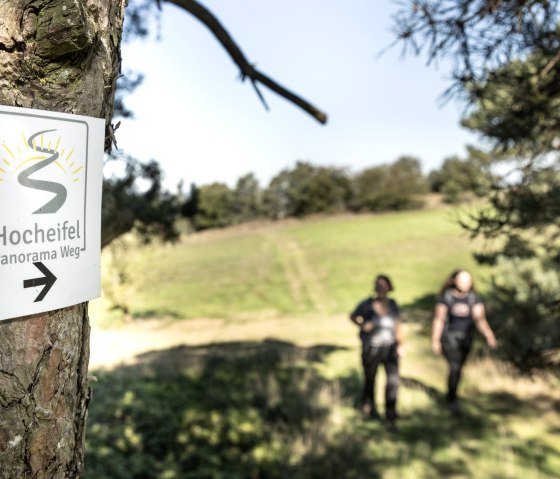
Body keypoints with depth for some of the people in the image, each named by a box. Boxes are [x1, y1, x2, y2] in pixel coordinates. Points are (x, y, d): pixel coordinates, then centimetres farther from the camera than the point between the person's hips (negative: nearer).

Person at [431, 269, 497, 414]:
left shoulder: (474, 298, -5)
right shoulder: (446, 297, -11)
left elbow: (480, 319, -12)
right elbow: (439, 319, -8)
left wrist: (489, 336, -28)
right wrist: (435, 340, -9)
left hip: (466, 338, 4)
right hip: (449, 337, -4)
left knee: (458, 368, 16)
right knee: (455, 367, -16)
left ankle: (450, 395, 40)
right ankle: (452, 400, 1)